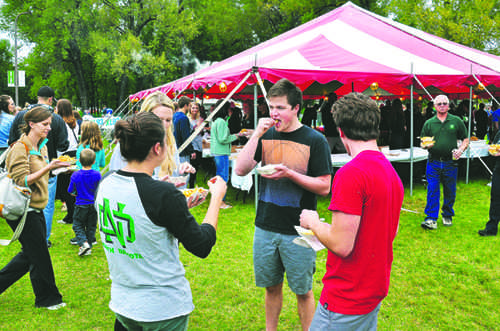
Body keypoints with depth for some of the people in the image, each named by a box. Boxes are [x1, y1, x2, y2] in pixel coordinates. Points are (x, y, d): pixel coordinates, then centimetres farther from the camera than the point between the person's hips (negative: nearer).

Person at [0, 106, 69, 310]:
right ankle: (47, 298, 17)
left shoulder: (42, 146, 11)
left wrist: (55, 166, 5)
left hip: (36, 209, 9)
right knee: (39, 255, 2)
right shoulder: (20, 148, -16)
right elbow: (22, 180, -21)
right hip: (23, 211, -9)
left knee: (31, 254, 15)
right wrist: (48, 168, -28)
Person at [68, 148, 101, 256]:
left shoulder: (75, 175, -12)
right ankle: (88, 248, 19)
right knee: (91, 227, 14)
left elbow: (71, 191, -4)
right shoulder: (97, 175, -10)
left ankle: (83, 243, -7)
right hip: (94, 204, 2)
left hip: (80, 205, -2)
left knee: (78, 226, 12)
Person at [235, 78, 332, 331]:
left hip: (298, 232, -4)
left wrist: (289, 173, -21)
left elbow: (324, 187, -10)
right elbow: (240, 170, -4)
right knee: (271, 286, 18)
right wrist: (257, 134, -11)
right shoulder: (266, 136, 4)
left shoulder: (315, 140, -8)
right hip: (265, 227, 4)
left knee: (303, 291, 9)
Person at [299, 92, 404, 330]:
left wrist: (313, 222, -7)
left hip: (346, 301, -9)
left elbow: (342, 245, -26)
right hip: (375, 292, 9)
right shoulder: (391, 171, 6)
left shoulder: (351, 174, -24)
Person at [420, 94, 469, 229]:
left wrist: (461, 149, -9)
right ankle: (431, 219, -3)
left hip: (450, 162, 0)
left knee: (450, 191, 8)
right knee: (432, 190, -5)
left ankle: (447, 216, 26)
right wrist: (426, 145, -13)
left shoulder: (457, 121, 6)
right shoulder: (429, 123, 7)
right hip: (433, 162, 0)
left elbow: (465, 139, 10)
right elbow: (422, 143, 10)